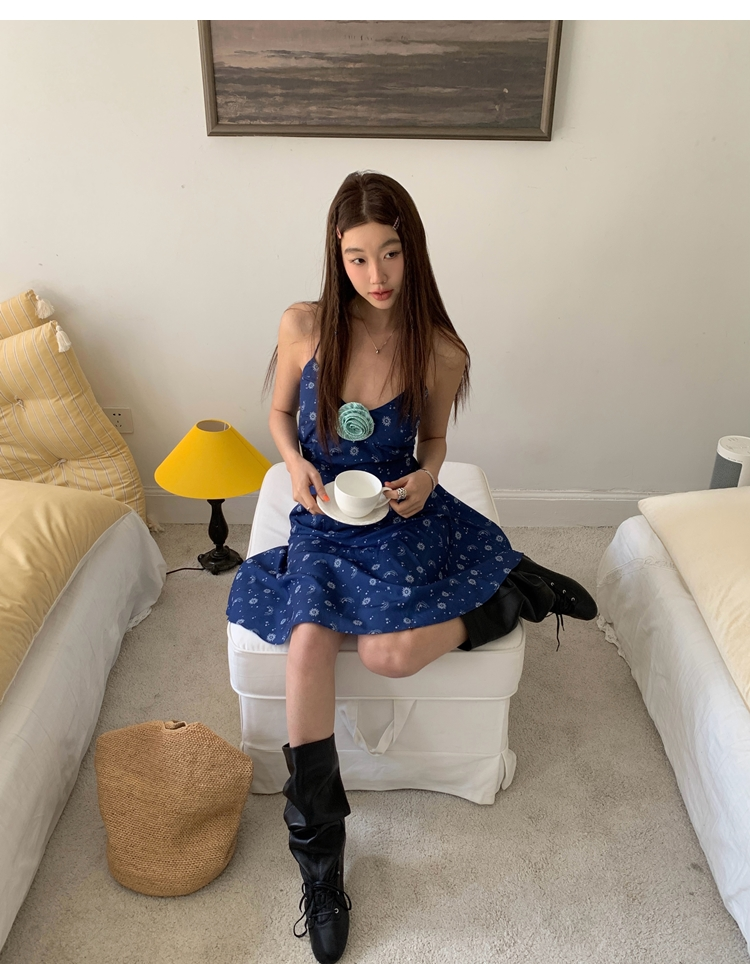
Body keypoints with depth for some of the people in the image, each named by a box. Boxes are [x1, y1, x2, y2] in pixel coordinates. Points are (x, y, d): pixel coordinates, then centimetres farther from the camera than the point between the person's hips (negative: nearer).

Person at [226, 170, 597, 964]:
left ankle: (518, 595, 5)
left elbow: (432, 441, 7)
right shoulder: (304, 326, -9)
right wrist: (297, 466, -12)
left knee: (388, 653, -26)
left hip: (400, 512, -1)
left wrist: (424, 479, -14)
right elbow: (280, 413, 7)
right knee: (308, 639, -25)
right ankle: (318, 849, -6)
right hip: (323, 515, 2)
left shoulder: (441, 352, -10)